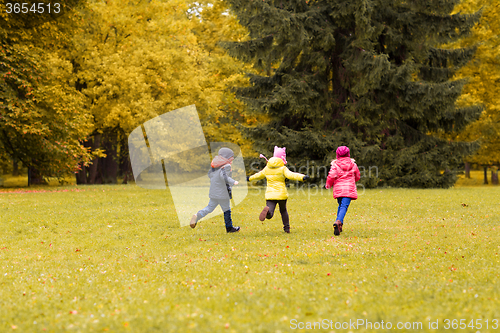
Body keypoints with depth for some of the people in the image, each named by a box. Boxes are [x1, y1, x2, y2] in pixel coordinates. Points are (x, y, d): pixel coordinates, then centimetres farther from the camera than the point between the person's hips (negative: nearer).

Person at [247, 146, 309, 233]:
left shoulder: (267, 168, 10)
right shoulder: (282, 168, -5)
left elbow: (259, 175, 25)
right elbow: (291, 175, -23)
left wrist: (250, 178, 45)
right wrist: (302, 177, -33)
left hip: (270, 195, 2)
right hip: (281, 194, -2)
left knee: (269, 215, -10)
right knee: (283, 210, 24)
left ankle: (267, 210, -44)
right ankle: (287, 228, 27)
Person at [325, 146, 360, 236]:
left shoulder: (335, 165, -1)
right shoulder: (353, 165, 8)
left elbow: (331, 176, -9)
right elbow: (357, 176, 20)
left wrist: (328, 185, 10)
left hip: (338, 188, 1)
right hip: (349, 189, -1)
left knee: (341, 206, 20)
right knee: (344, 206, -12)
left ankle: (339, 225, 16)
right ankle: (338, 222, -36)